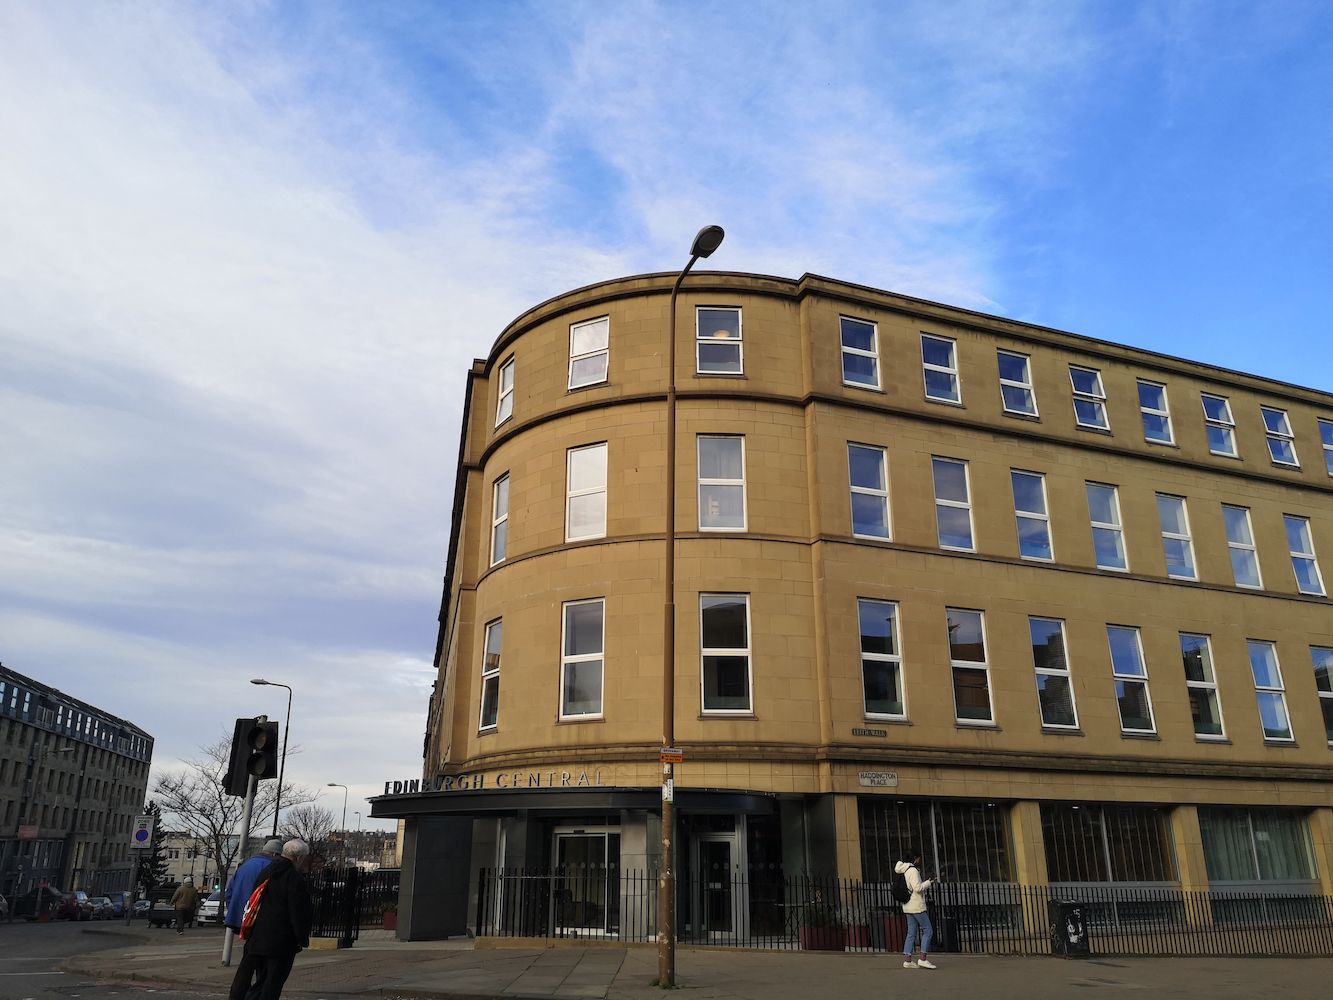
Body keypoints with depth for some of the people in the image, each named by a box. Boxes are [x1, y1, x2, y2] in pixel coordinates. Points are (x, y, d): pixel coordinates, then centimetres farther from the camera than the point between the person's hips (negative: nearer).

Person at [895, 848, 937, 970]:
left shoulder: (904, 870, 14)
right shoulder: (912, 870, -14)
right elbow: (917, 888, -20)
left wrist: (924, 883, 17)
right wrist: (929, 882, -9)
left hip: (908, 906, 9)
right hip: (916, 906, -9)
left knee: (911, 933, 9)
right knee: (928, 931, -1)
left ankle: (907, 960, 6)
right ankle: (923, 959, -4)